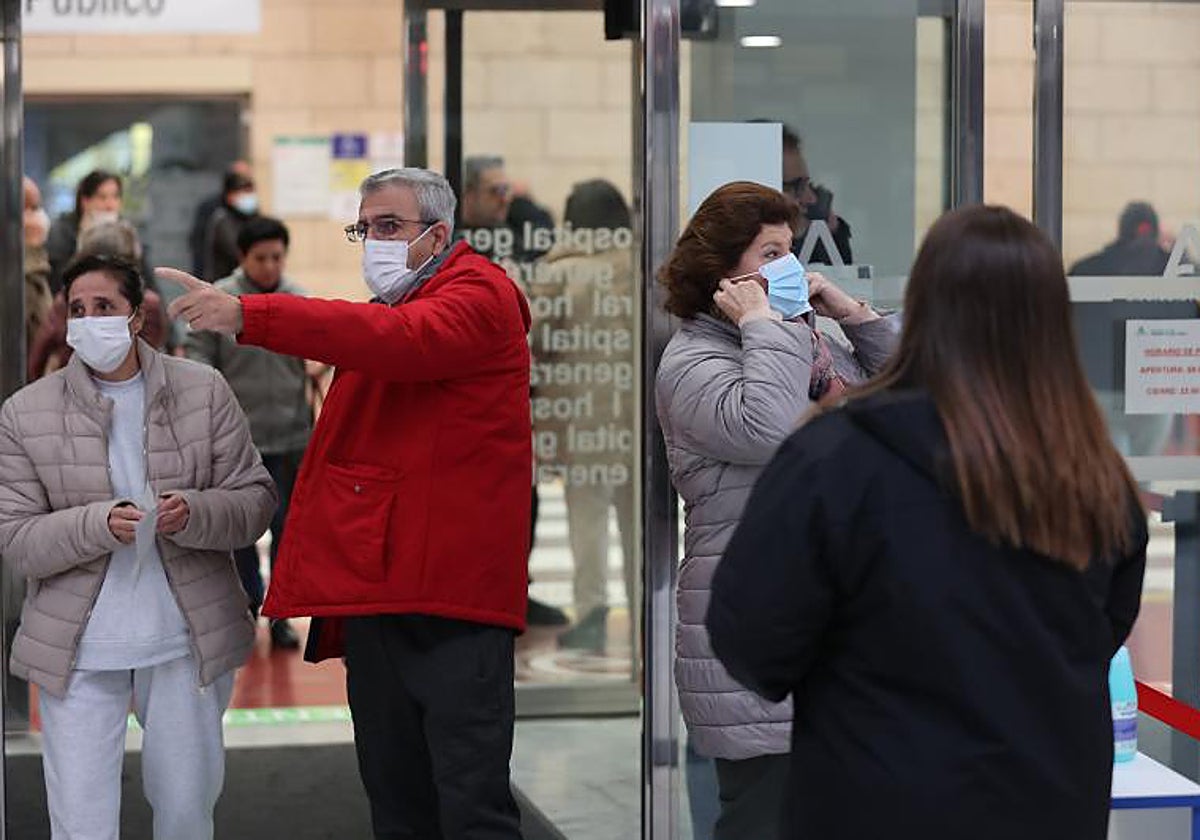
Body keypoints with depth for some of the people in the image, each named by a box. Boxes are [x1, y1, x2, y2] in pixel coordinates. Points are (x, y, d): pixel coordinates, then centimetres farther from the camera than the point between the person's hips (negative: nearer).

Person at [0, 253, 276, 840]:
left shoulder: (203, 392, 1)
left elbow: (256, 499, 2)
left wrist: (193, 514, -19)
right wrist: (99, 524, -21)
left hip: (188, 640, 1)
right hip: (78, 649, -1)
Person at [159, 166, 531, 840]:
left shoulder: (478, 293, -4)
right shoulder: (384, 309, 22)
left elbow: (405, 338, -26)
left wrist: (246, 315, -30)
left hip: (451, 591, -9)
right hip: (374, 592, 9)